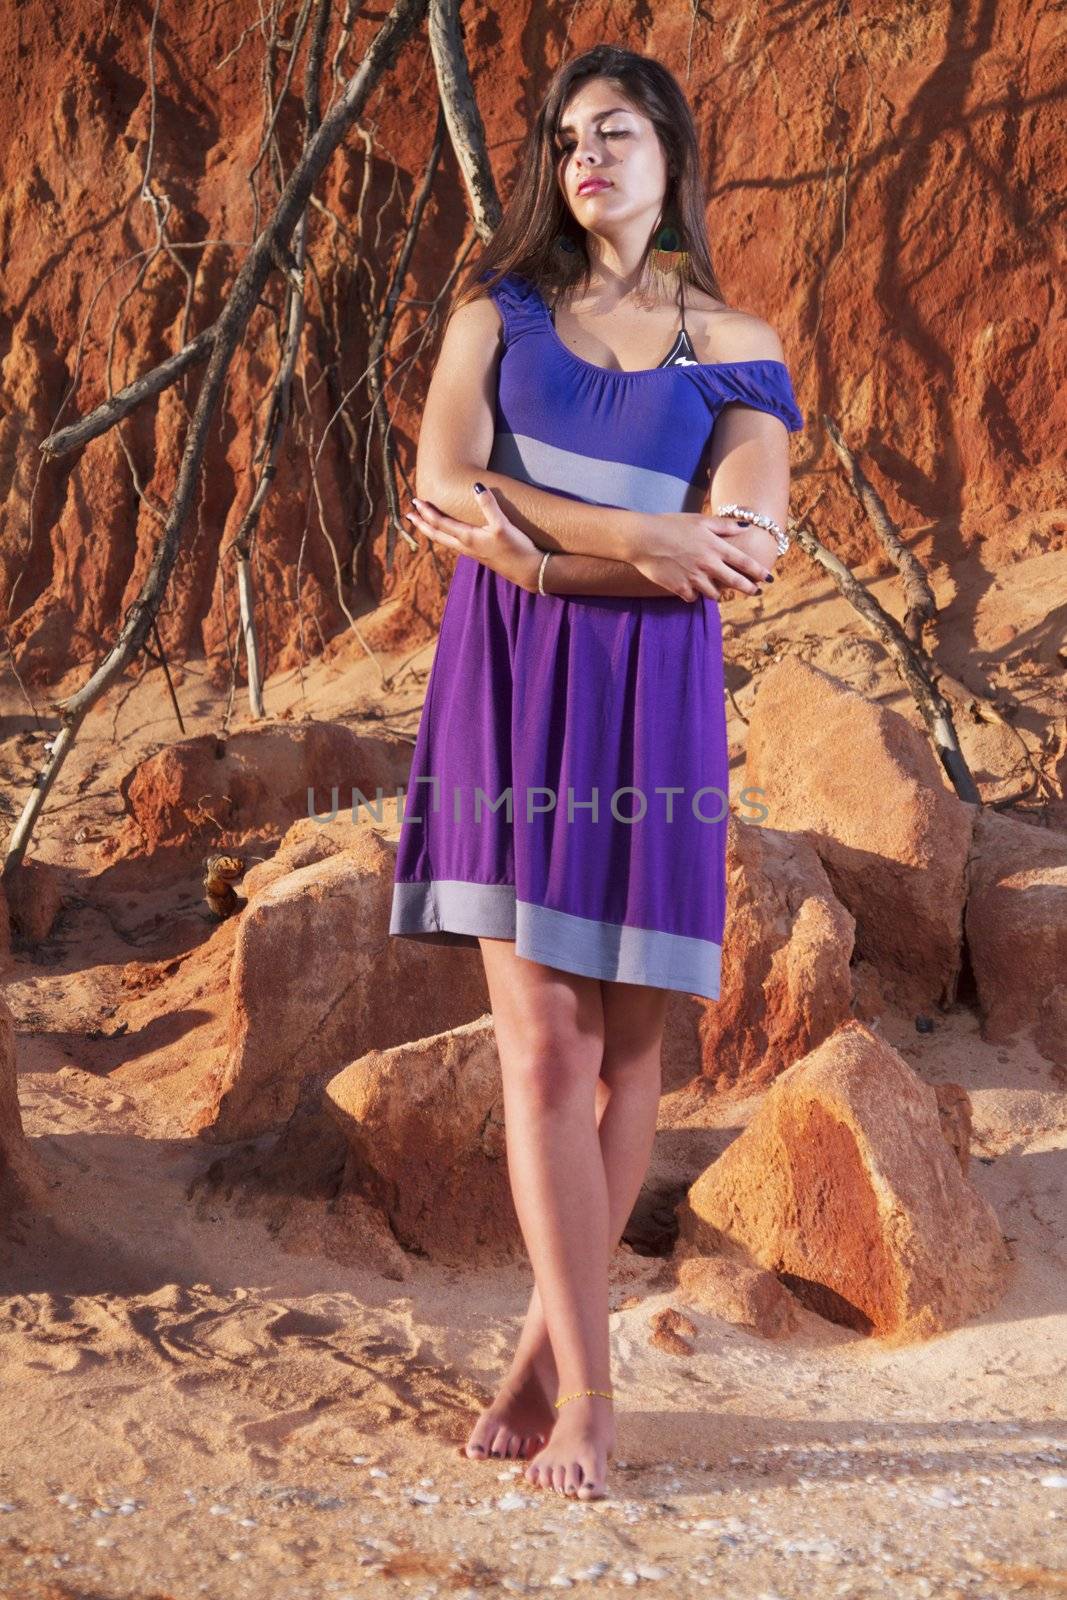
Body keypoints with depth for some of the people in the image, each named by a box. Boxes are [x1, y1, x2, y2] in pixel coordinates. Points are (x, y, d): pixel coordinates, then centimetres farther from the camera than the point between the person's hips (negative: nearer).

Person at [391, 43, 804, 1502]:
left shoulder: (734, 350, 7)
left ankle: (549, 1343, 20)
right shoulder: (497, 309, 10)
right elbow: (442, 485, -6)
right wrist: (639, 537, -16)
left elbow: (743, 551, -7)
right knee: (545, 1043, -5)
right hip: (508, 688, 0)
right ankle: (585, 1384, 3)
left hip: (648, 698, 0)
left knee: (625, 1048, 4)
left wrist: (529, 539, -12)